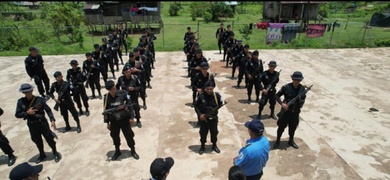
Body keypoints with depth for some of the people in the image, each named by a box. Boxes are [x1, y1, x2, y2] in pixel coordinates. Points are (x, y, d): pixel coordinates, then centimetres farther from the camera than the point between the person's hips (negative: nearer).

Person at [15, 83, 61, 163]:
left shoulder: (39, 100, -15)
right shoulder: (20, 102, -7)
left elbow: (48, 110, -10)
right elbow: (17, 115, -4)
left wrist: (52, 120, -19)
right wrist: (27, 113, -21)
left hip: (42, 123, -3)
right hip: (31, 125, 3)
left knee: (49, 138, 6)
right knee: (37, 141, 19)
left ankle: (55, 153, 27)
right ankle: (42, 155, 41)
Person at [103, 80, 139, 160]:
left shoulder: (123, 94, -17)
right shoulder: (106, 97, -9)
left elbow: (130, 105, -10)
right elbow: (106, 110, 2)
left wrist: (131, 117, -10)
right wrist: (107, 122, 6)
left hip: (124, 119, -2)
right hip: (114, 121, 3)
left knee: (129, 135, 8)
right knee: (115, 136, 17)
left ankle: (133, 151, 30)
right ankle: (117, 151, 42)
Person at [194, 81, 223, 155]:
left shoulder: (217, 96, -13)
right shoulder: (200, 96, -17)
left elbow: (220, 104, 3)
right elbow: (196, 106, -4)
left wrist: (216, 110, -14)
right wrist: (199, 114, -15)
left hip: (214, 118, 1)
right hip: (203, 118, -1)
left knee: (214, 132, 17)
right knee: (203, 132, 14)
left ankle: (214, 145, 42)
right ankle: (202, 146, 37)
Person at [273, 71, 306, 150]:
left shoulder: (302, 88, -4)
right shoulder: (286, 87, -16)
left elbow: (303, 98, 11)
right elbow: (276, 96, -10)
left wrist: (301, 101, -11)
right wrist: (282, 103, -22)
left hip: (295, 112, 4)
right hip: (286, 110, -3)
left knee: (293, 127, 18)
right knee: (281, 126, 7)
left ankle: (291, 141, 40)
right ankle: (277, 141, 26)